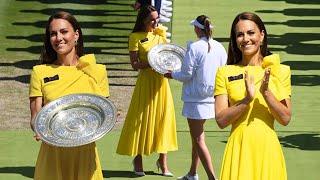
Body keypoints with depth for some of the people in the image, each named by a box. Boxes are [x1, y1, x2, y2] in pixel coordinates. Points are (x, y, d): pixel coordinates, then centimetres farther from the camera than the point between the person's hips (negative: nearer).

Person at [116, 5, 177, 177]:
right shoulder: (136, 37, -4)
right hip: (145, 81, -4)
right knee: (142, 119, -1)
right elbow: (134, 64, -8)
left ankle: (162, 160, 9)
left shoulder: (160, 33, 10)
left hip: (161, 81, 4)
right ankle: (138, 159, 9)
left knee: (163, 118, 4)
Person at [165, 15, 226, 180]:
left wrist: (172, 74, 5)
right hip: (212, 98, 7)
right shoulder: (220, 48, 1)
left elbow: (186, 75, -14)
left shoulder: (194, 48, -17)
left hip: (196, 99, -7)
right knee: (197, 135, 21)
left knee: (198, 139, -2)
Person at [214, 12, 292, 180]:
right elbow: (221, 120, -5)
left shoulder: (279, 71, 4)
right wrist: (247, 99, -18)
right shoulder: (225, 73, 3)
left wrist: (266, 92, -16)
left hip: (267, 148, 1)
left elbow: (285, 119, -2)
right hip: (239, 147, 0)